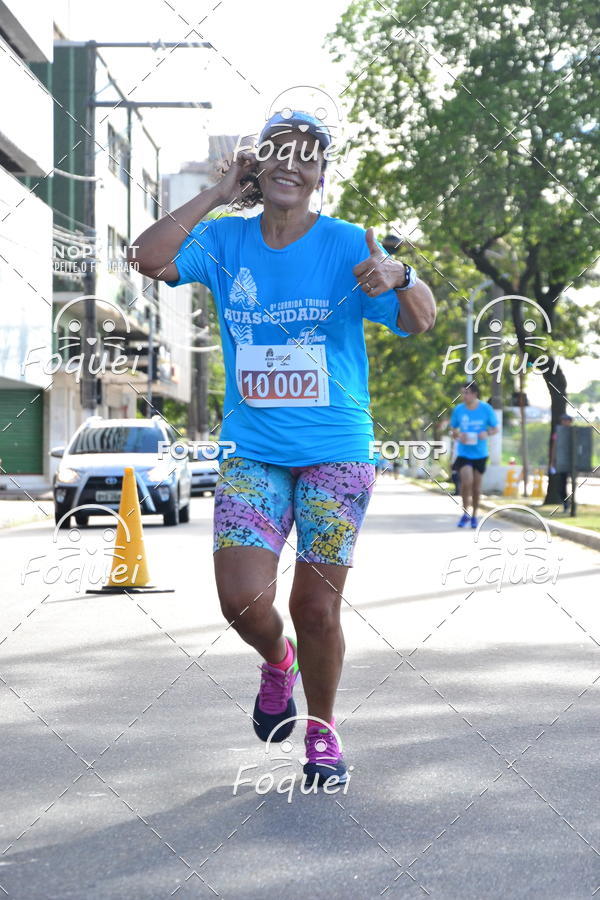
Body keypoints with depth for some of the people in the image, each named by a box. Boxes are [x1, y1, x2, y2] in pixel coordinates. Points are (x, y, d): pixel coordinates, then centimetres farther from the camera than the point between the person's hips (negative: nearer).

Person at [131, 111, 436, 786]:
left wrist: (398, 279, -38)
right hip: (253, 452, 2)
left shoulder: (347, 245, -5)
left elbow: (421, 321, -15)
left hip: (336, 452, -1)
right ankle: (277, 661, 25)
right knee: (242, 599, -12)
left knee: (316, 608, 1)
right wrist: (219, 194, -10)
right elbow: (149, 258, -13)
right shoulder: (225, 240, 3)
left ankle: (321, 730, 26)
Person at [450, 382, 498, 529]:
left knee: (476, 485, 9)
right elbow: (453, 431, 8)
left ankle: (474, 515, 28)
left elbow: (495, 429, 4)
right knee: (467, 481, -20)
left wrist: (487, 433, -18)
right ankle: (465, 512, 0)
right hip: (463, 453, -1)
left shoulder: (486, 409, -5)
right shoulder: (458, 409, -3)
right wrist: (458, 436, -14)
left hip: (480, 454, 1)